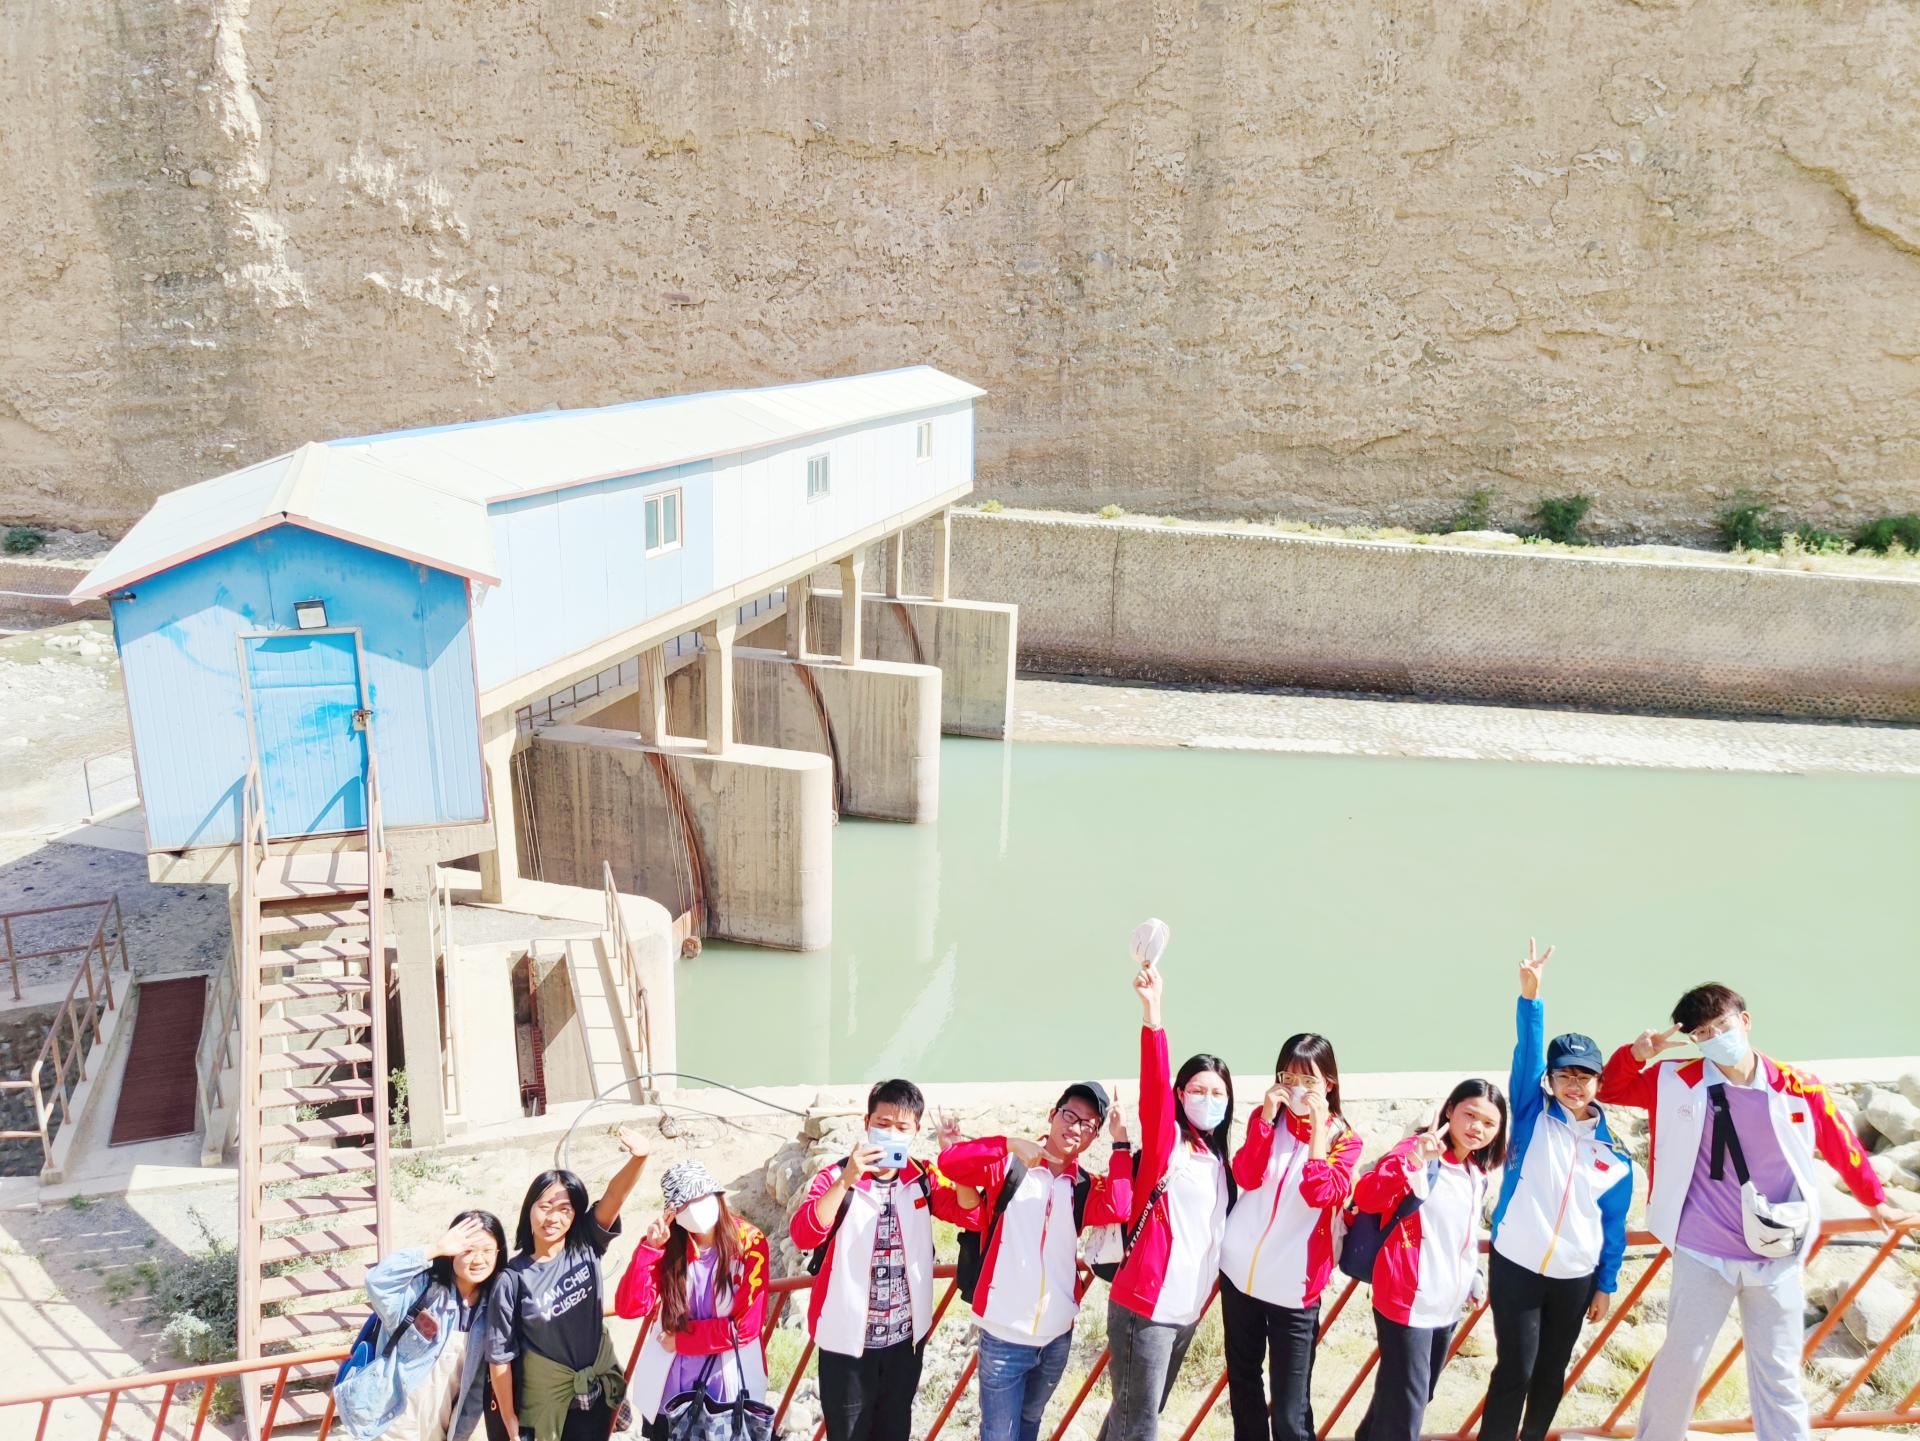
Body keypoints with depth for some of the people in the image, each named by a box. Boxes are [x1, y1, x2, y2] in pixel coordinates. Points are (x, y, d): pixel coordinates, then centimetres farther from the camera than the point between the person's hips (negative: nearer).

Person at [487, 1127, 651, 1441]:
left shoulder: (586, 1247, -9)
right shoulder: (512, 1279, -15)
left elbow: (615, 1195, -27)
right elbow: (501, 1355, -9)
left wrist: (639, 1157, -45)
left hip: (596, 1387, 3)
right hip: (545, 1395, -3)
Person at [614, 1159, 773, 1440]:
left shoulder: (750, 1242, -12)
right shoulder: (669, 1244, -3)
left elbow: (746, 1326, -16)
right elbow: (629, 1308, -13)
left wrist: (680, 1339, -12)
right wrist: (649, 1247, -21)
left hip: (730, 1389, -3)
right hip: (668, 1390, 3)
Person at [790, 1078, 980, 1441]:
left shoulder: (923, 1180, 1)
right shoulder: (836, 1178, -10)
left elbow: (974, 1217, -9)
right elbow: (803, 1235, -24)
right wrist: (847, 1180, -33)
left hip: (905, 1337, 4)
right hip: (848, 1340, -3)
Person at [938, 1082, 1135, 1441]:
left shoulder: (1086, 1188, 5)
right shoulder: (1009, 1164, -5)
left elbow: (1118, 1210, -17)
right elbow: (949, 1162, -21)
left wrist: (1120, 1142, -16)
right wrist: (1012, 1144, -30)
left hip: (1057, 1334, 4)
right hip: (1005, 1334, -4)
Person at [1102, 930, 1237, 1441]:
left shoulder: (1219, 1158, 11)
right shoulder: (1166, 1142, -9)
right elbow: (1153, 1091, -28)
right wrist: (1152, 1016, -41)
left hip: (1188, 1309, 7)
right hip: (1144, 1305, -7)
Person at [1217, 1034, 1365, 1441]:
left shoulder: (1344, 1140, -3)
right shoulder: (1264, 1120, 4)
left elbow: (1319, 1194, -20)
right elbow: (1246, 1177, -11)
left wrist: (1318, 1126, -20)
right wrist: (1267, 1117, -17)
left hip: (1294, 1287, -3)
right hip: (1240, 1273, 3)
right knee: (1243, 1384, 17)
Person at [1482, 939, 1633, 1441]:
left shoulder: (1614, 1154, 3)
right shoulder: (1533, 1115, -3)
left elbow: (1613, 1225, 9)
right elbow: (1526, 1052, -18)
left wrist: (1606, 1285, 9)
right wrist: (1530, 995, -31)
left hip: (1576, 1278, 3)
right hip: (1515, 1266, -3)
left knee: (1552, 1373, 13)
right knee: (1516, 1370, -5)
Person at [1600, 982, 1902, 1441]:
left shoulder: (1800, 1090, -6)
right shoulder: (1680, 1082, -8)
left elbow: (1843, 1147, 11)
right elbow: (1609, 1090, 2)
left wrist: (1875, 1200, 25)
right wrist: (1636, 1054, -18)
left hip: (1777, 1258, 1)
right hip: (1703, 1255, -1)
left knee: (1779, 1374, 11)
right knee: (1680, 1362, 9)